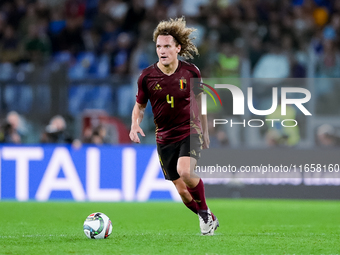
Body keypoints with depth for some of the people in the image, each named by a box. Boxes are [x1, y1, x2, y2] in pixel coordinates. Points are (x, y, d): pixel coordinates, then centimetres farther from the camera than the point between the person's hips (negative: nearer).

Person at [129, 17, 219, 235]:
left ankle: (205, 213, -5)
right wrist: (135, 125, -12)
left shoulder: (191, 72, -6)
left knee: (185, 171, -30)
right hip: (165, 139, 2)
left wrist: (205, 132, 16)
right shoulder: (147, 76, -6)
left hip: (190, 132, -2)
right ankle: (210, 220, 28)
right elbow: (140, 105, 8)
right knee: (182, 192, 2)